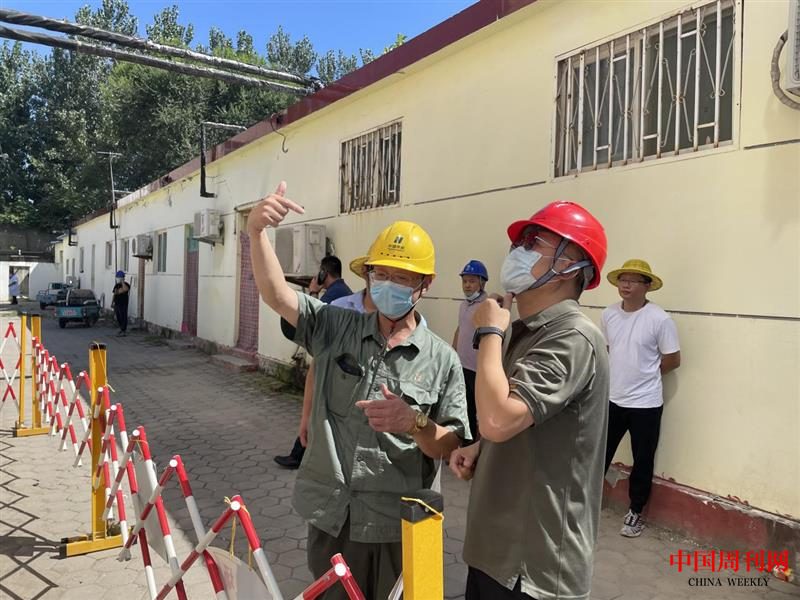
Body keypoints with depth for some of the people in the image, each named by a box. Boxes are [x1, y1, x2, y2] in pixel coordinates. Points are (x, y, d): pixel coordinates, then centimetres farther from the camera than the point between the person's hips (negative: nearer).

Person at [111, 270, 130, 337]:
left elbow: (125, 289, -34)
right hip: (116, 304, 8)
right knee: (118, 318, 14)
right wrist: (112, 303, 16)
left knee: (123, 318, -5)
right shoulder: (116, 285, 14)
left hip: (123, 304, -8)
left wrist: (122, 282, -26)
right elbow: (114, 294, 20)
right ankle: (122, 329, 26)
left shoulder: (126, 284, -10)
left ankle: (124, 332, -1)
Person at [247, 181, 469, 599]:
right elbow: (276, 294, -13)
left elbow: (452, 447, -5)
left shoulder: (442, 359, -6)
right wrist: (256, 231, -28)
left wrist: (414, 423, -24)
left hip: (397, 530, -2)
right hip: (329, 519, 2)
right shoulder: (335, 328, 0)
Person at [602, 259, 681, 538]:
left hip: (645, 403, -3)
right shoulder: (609, 314, -1)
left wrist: (645, 375, 3)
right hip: (612, 399, 4)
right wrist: (621, 375, 8)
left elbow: (673, 360, -6)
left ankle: (635, 513, 29)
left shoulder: (660, 319, -15)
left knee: (642, 461, 12)